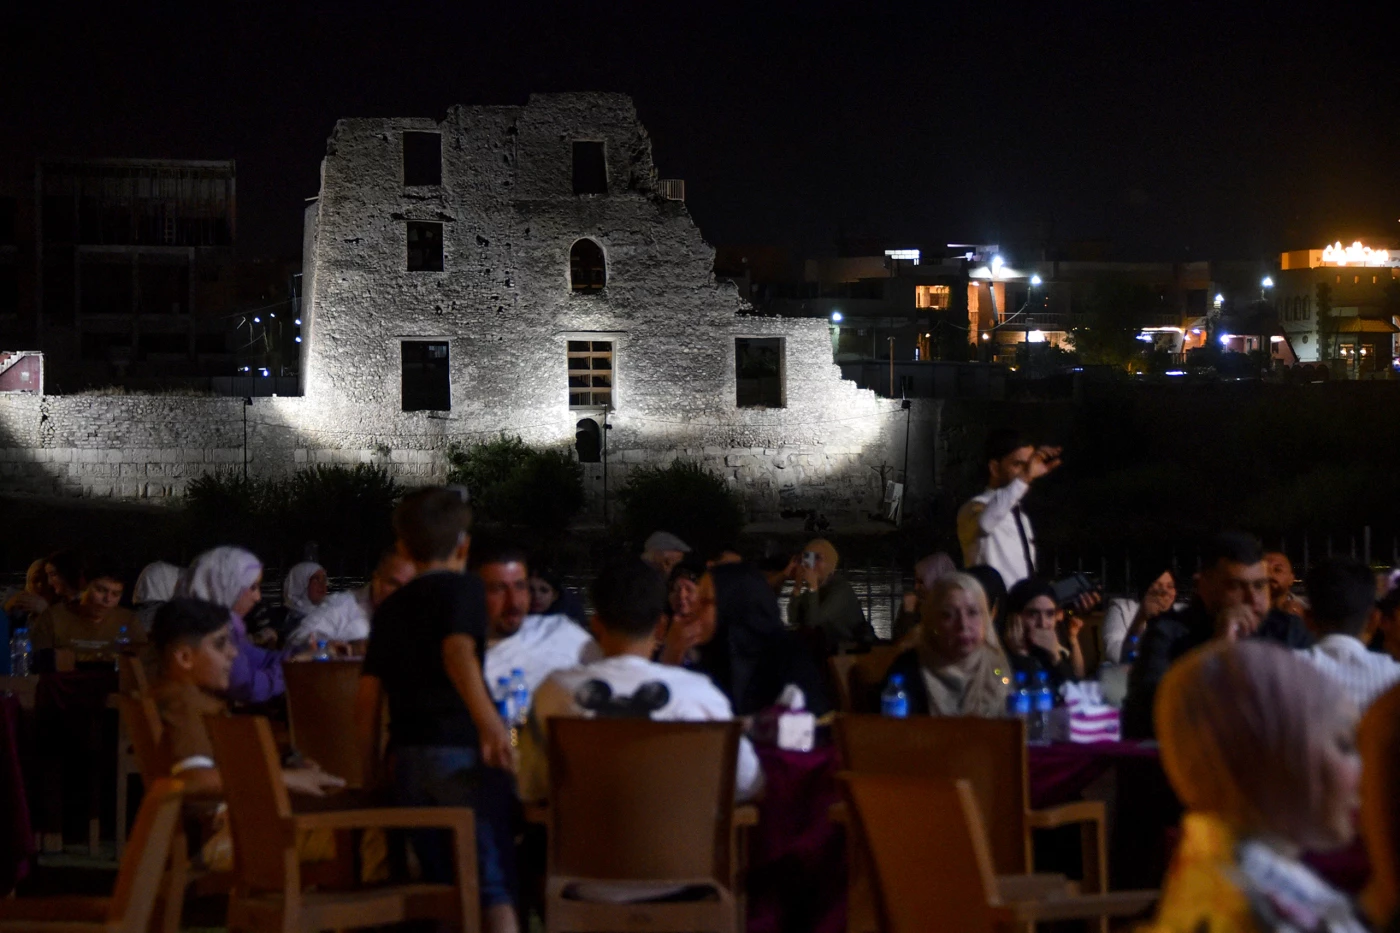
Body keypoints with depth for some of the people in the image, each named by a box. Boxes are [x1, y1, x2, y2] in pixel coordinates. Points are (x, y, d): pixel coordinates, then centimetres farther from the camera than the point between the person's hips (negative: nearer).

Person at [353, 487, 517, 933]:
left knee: (442, 886, 11)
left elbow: (367, 698, 15)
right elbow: (458, 651, -19)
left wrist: (372, 764, 23)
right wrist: (488, 720, -30)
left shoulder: (389, 608, 17)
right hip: (462, 747, -6)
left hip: (406, 755, 6)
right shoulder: (462, 588, 0)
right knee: (495, 883, -7)